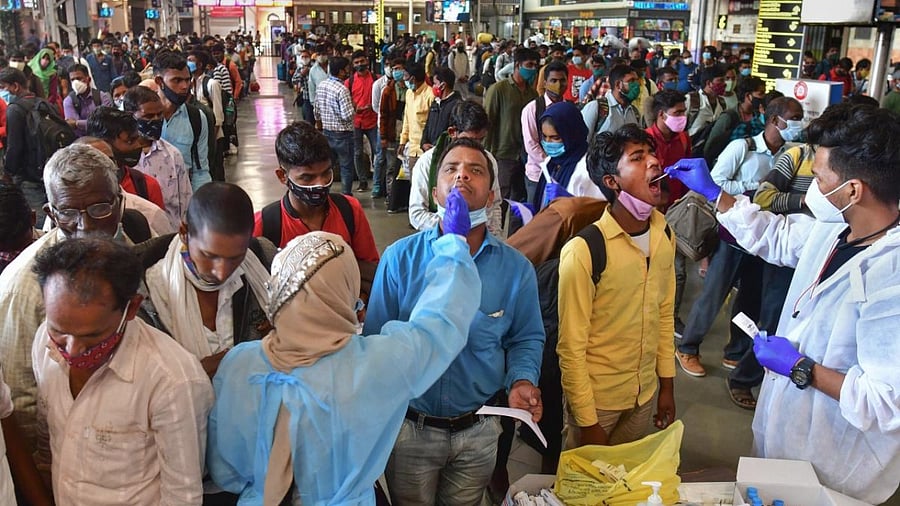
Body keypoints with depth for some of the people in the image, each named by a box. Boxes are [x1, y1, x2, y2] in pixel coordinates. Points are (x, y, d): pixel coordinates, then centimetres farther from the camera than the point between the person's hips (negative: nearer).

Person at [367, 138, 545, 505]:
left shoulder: (517, 268, -8)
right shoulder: (400, 258, -12)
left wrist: (522, 381, -15)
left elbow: (526, 339, 4)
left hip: (479, 430, 1)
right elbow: (375, 339, -7)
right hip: (409, 428, -1)